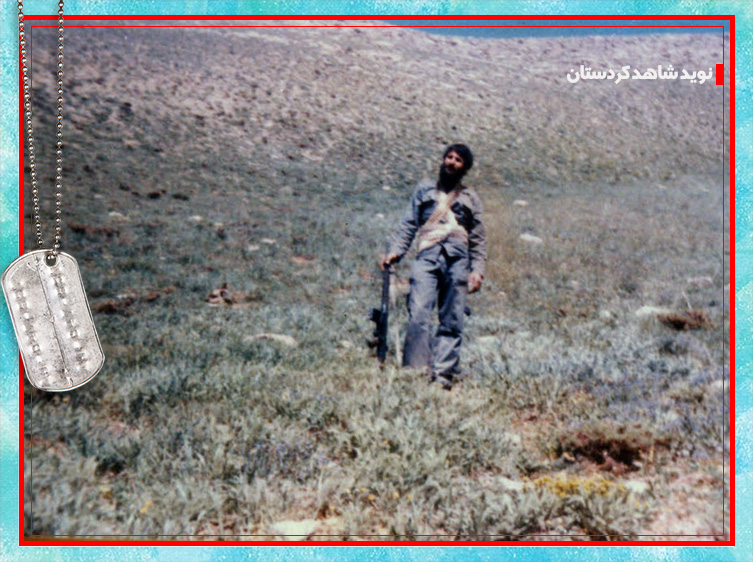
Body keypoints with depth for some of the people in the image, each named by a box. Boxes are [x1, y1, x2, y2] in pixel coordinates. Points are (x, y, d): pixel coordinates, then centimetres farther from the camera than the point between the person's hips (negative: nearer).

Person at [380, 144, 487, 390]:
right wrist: (394, 251, 3)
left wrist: (477, 270, 7)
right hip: (428, 255, -1)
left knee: (452, 321, -7)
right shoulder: (424, 190, 25)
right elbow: (409, 225, 18)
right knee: (418, 315, -17)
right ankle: (417, 371, -18)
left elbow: (479, 239, 21)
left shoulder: (470, 199, 25)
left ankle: (444, 373, -7)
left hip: (457, 258, 1)